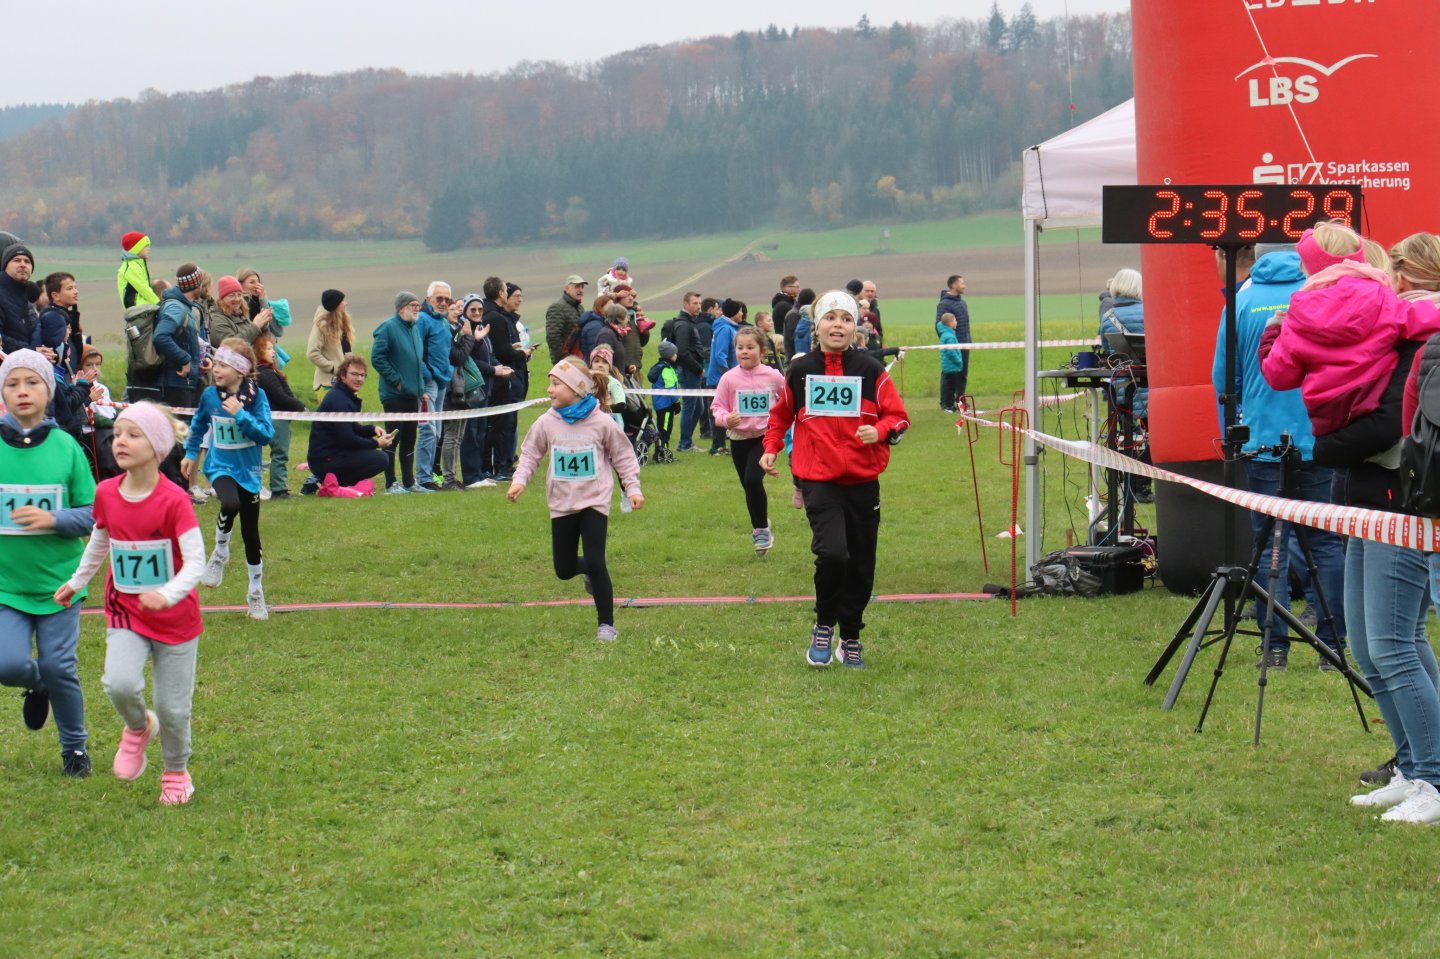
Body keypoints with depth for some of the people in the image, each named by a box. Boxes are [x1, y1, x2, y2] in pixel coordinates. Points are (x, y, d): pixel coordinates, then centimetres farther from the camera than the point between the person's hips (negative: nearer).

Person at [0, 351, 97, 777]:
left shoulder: (66, 447, -4)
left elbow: (92, 513, -1)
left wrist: (52, 519, -18)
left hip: (58, 580, 0)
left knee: (58, 667, 2)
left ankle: (75, 747, 26)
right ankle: (37, 686, 24)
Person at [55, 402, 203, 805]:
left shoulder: (173, 501, -19)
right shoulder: (106, 494, -4)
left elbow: (195, 560, -22)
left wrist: (167, 594, -38)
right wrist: (76, 582, 26)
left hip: (175, 617, -3)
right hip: (125, 613, 3)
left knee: (172, 707, 5)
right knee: (119, 683, -23)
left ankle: (176, 773, 33)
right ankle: (138, 727, 11)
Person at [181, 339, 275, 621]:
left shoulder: (256, 396, -10)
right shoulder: (210, 395, -4)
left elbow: (267, 434, -17)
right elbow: (198, 424, 16)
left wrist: (240, 414, -26)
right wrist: (190, 453, 20)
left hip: (248, 471, 0)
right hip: (220, 467, 0)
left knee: (251, 534, 8)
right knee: (231, 503, -35)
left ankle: (256, 592, 27)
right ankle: (220, 553, -6)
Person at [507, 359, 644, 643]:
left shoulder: (601, 423, -10)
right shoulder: (547, 423, -4)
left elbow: (623, 456, 1)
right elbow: (530, 454, 7)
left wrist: (633, 488, -6)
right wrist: (519, 480, -9)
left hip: (595, 502, -4)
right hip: (562, 505, 4)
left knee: (595, 562, -15)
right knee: (564, 569, 8)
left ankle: (606, 624, -3)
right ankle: (589, 570, 45)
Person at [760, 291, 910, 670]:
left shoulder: (871, 371, 1)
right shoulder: (799, 371, 3)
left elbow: (899, 417, 2)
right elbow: (781, 413, 21)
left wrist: (880, 431, -18)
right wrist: (771, 447, 9)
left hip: (863, 481, 2)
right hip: (818, 480, -2)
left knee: (861, 567, 8)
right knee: (832, 553, -21)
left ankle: (851, 638, 27)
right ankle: (824, 627, 2)